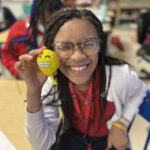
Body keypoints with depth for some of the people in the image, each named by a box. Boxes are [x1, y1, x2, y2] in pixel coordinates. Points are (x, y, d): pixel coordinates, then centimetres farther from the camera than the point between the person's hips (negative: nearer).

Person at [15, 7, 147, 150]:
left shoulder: (120, 75, -27)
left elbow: (139, 92, -1)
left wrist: (121, 125, -12)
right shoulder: (51, 82, -23)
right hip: (72, 136, -1)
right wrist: (33, 93, -36)